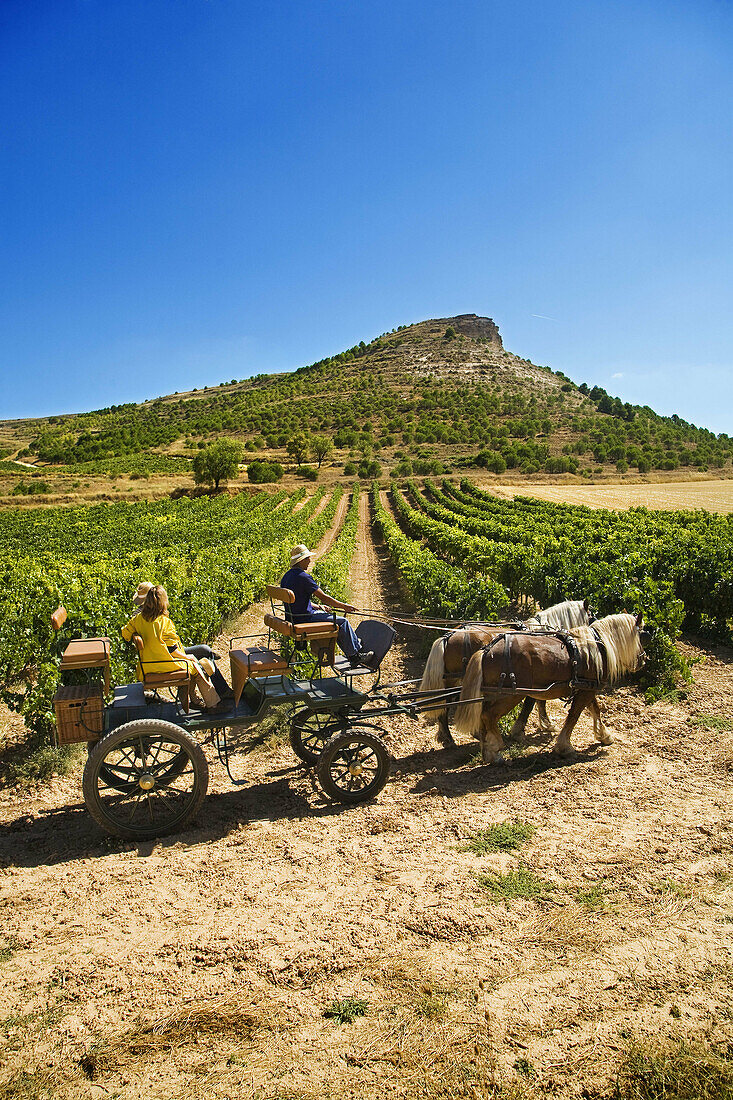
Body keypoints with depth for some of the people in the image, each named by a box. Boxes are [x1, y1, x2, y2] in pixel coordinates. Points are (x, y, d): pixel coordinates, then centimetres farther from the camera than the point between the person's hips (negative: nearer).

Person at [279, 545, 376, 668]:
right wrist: (344, 606, -5)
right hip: (304, 619, -10)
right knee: (342, 622, -2)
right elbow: (323, 597, -16)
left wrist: (318, 607, 21)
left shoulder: (287, 576, 12)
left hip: (293, 618, 10)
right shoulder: (303, 577, -19)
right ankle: (355, 655, 9)